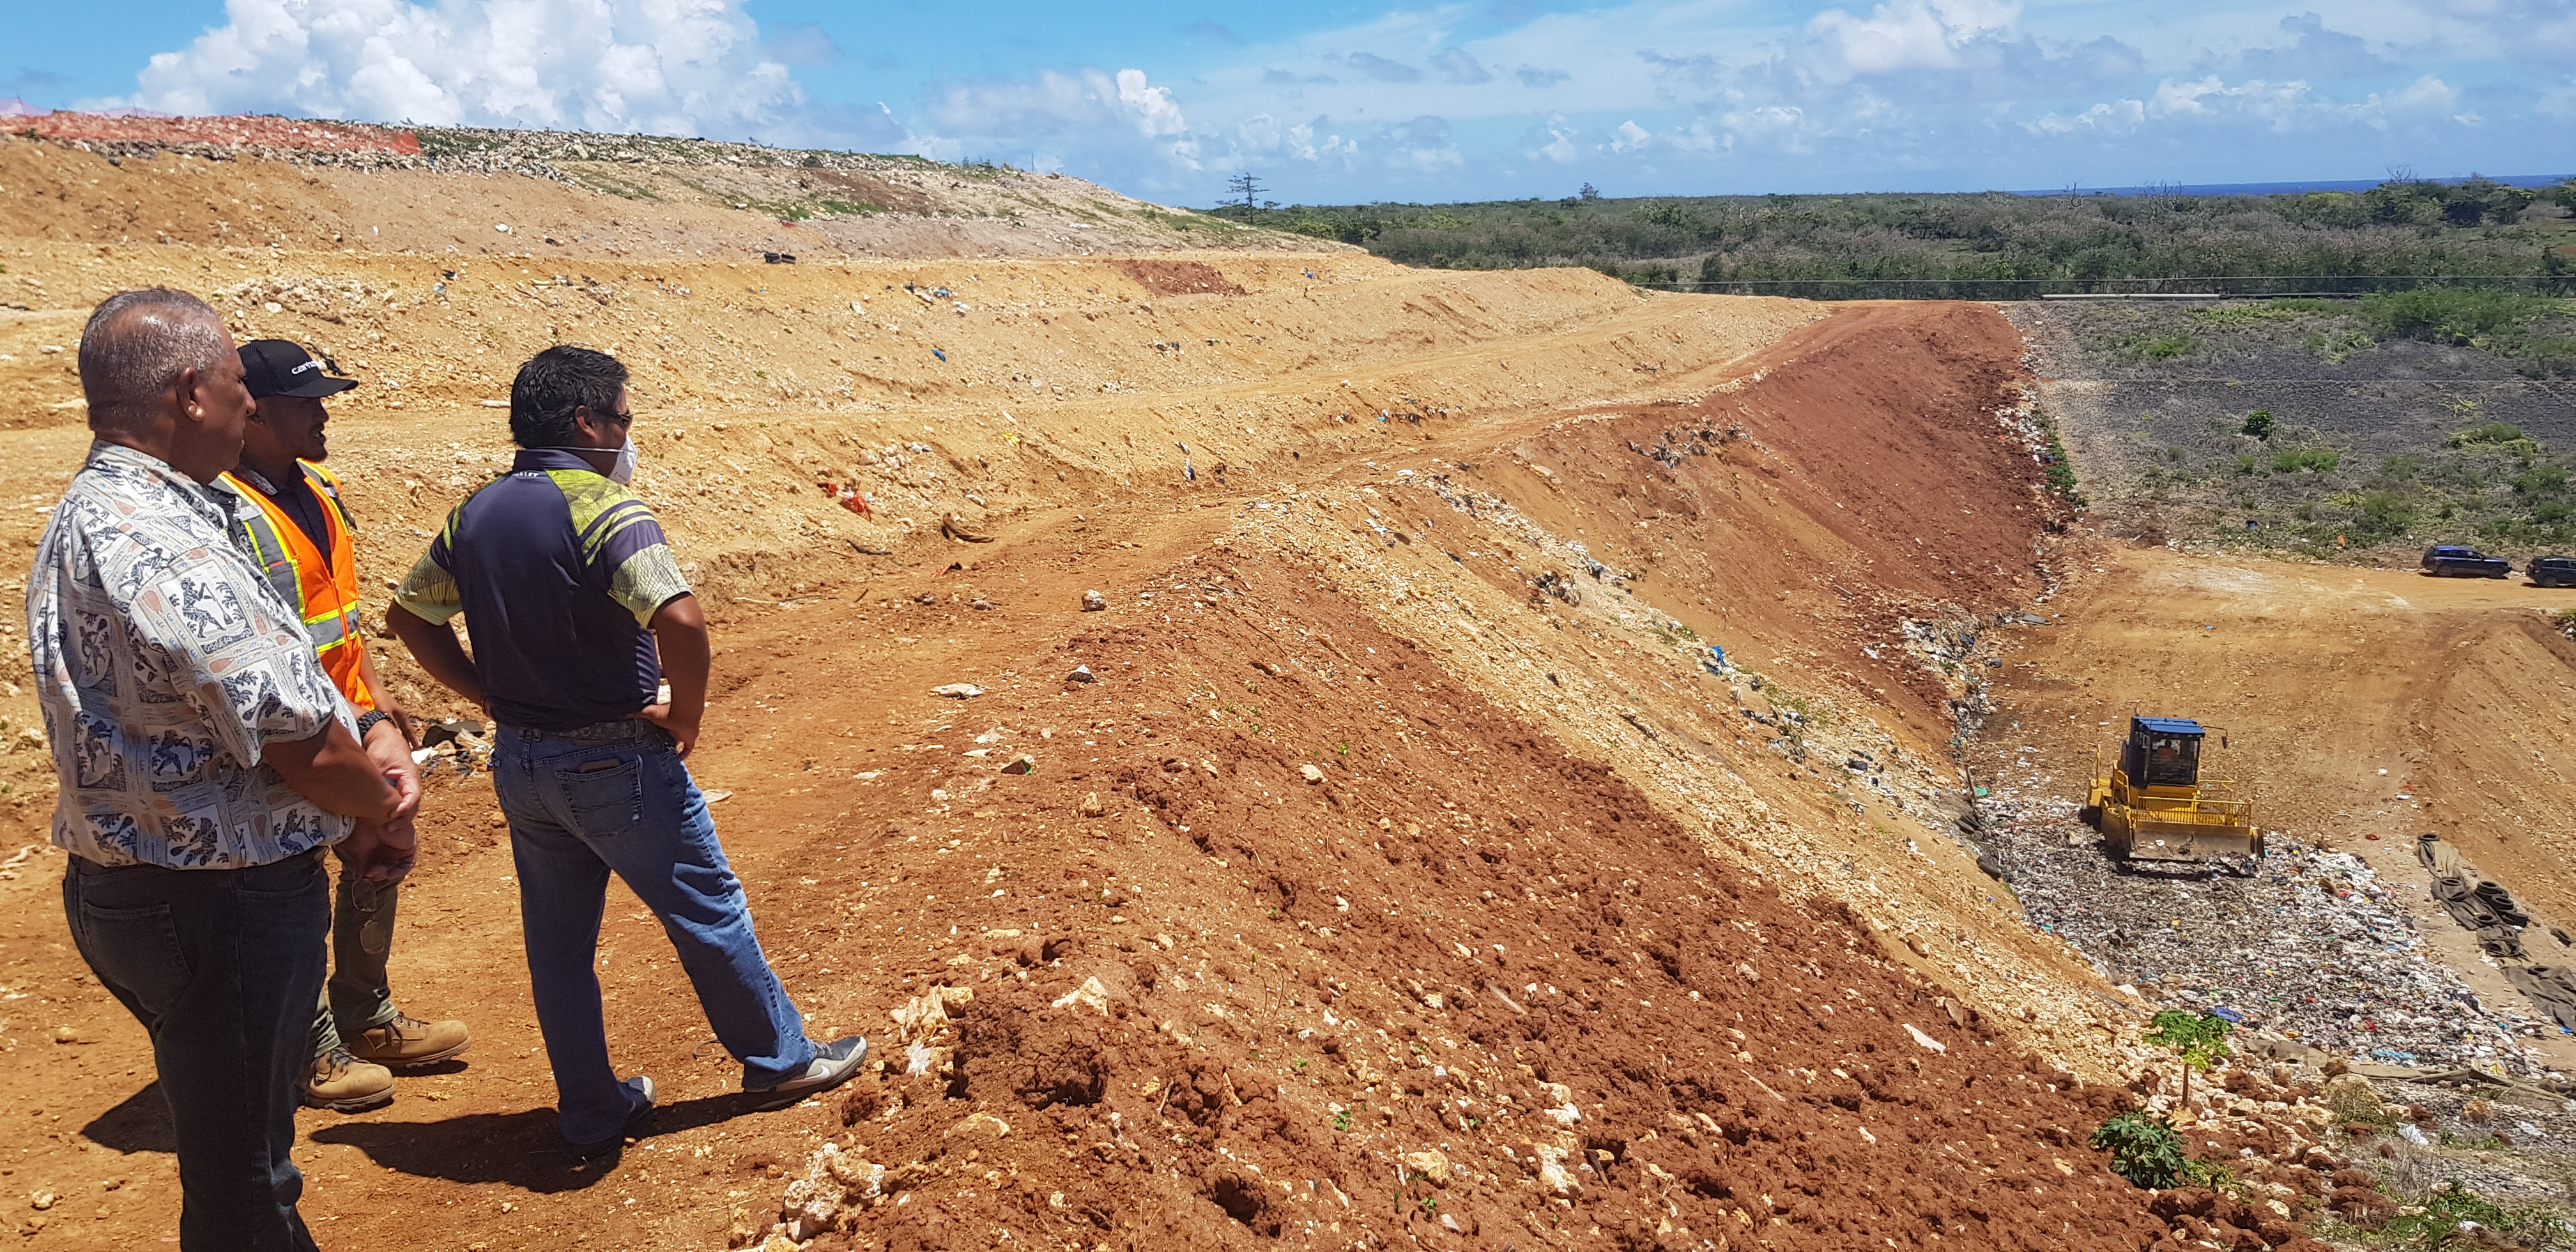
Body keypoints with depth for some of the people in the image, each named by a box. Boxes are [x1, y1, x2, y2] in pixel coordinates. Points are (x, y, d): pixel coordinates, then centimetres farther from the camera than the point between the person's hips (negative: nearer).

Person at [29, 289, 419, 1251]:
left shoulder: (88, 517, 10)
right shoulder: (163, 546, -26)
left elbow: (256, 690, 13)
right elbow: (303, 745, -26)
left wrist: (366, 732, -2)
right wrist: (382, 810, -6)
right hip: (218, 907, -10)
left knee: (239, 1149, 27)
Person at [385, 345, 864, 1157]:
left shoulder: (476, 513, 4)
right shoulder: (604, 509, -20)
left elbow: (410, 616, 14)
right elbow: (681, 622, -34)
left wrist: (495, 700, 11)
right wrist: (684, 717, -17)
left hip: (519, 762, 7)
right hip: (614, 762, -7)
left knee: (557, 944, 15)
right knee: (708, 914, 11)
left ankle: (592, 1116, 27)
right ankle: (779, 1058, 27)